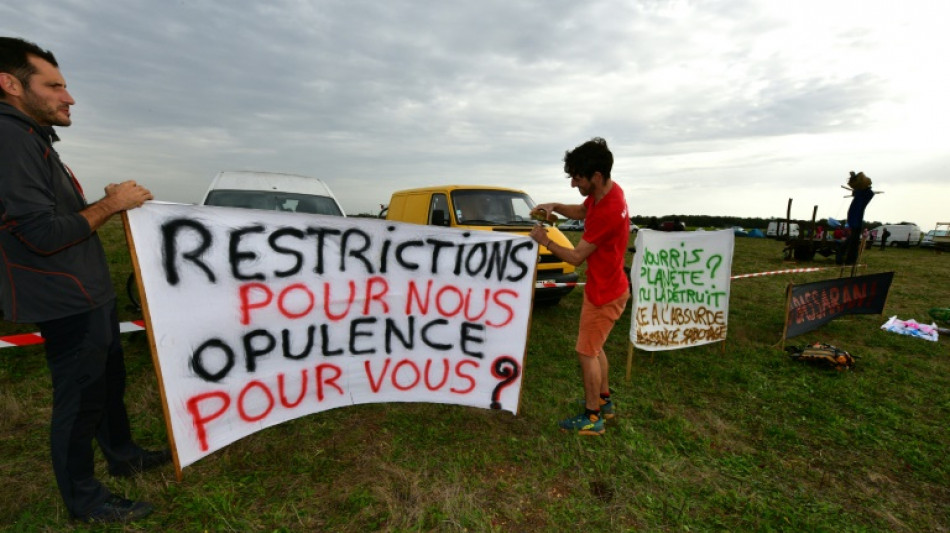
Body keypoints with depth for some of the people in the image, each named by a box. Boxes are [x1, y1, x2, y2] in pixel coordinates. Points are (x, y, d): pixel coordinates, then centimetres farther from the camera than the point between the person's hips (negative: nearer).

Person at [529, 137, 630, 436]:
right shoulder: (607, 191, -3)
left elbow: (576, 257, -24)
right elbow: (581, 212, 17)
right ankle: (604, 401, 39)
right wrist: (555, 207, -2)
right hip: (604, 287, 10)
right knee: (595, 348, 22)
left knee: (587, 353, 4)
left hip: (604, 294, -9)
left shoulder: (608, 211, -32)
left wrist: (544, 241, -10)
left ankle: (592, 418, 21)